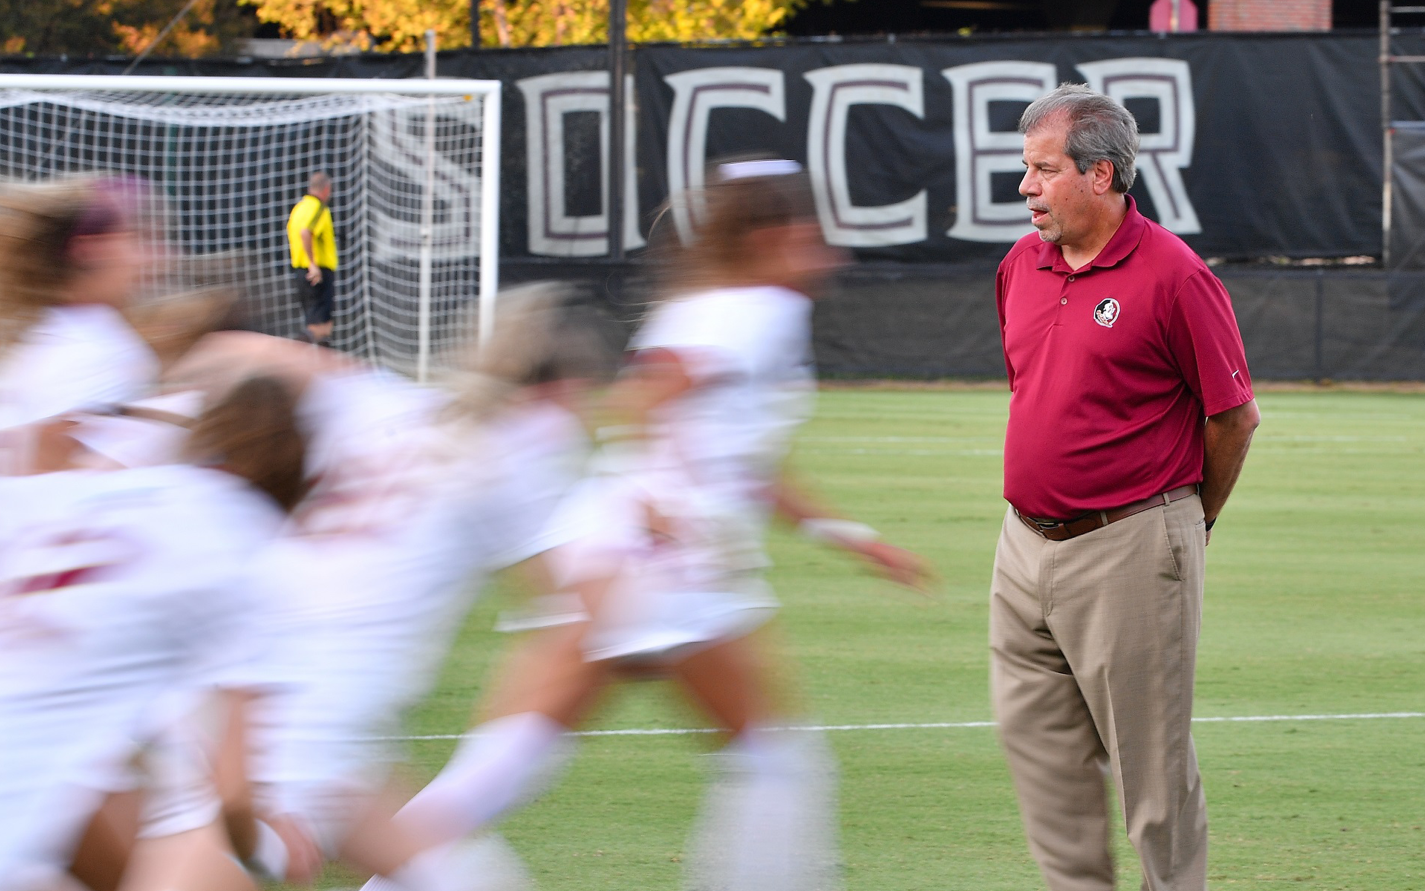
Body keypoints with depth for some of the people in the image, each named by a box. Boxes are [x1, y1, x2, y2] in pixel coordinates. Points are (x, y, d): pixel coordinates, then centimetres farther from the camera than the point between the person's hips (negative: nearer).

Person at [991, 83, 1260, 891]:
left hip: (1129, 551, -7)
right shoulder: (1022, 266, 8)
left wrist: (1187, 526, 4)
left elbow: (1235, 415, -7)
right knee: (1036, 736, 10)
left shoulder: (1173, 275, -13)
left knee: (1151, 756, 0)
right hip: (1026, 543, 7)